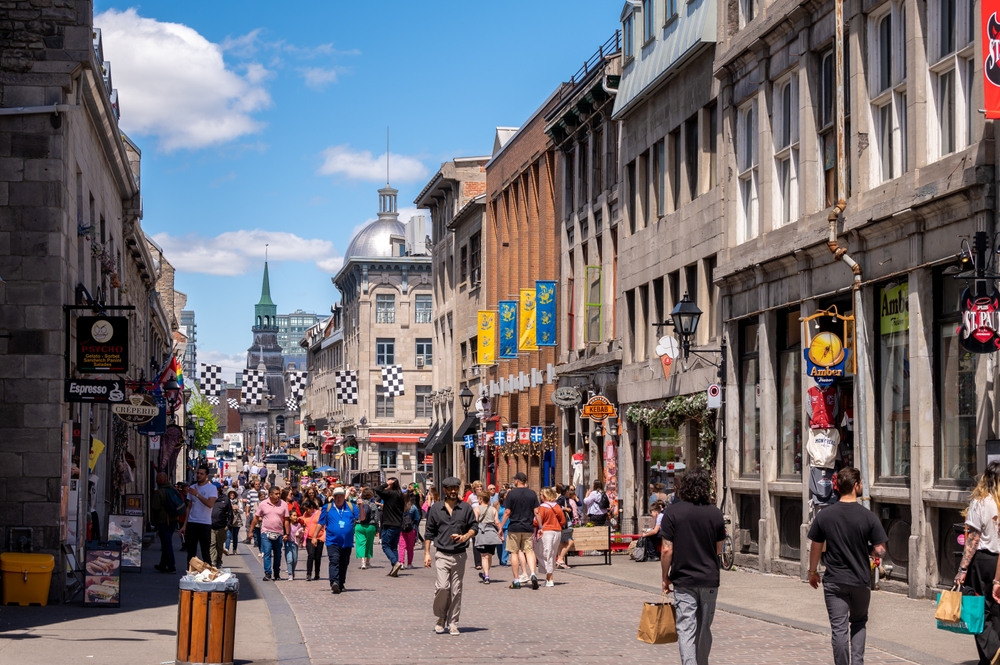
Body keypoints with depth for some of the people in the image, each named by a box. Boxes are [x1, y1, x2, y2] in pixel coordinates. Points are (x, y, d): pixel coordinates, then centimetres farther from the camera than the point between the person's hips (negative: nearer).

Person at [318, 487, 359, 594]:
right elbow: (320, 524, 9)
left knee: (344, 564, 10)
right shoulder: (327, 508, 6)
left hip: (347, 542, 3)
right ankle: (334, 583, -32)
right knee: (334, 561, -19)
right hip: (333, 541, -2)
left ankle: (341, 584, 22)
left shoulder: (351, 507, 8)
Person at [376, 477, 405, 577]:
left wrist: (386, 483, -10)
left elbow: (378, 490, -23)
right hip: (398, 525, 8)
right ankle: (394, 569, 9)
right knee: (394, 547, 13)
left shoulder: (390, 494, -14)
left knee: (386, 546, 0)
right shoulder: (400, 495, 9)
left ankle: (395, 562, -19)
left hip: (389, 525, -8)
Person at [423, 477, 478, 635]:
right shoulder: (435, 509, 6)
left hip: (460, 555, 1)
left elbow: (473, 527, 8)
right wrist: (427, 553, 2)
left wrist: (465, 537, -13)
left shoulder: (466, 508, 7)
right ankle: (440, 619, 7)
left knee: (456, 591, 3)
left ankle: (452, 623, 10)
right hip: (442, 555, -1)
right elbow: (429, 532, 8)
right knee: (442, 587, -13)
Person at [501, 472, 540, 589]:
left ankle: (516, 580, 8)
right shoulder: (532, 493, 2)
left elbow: (507, 512, -7)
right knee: (529, 551, 7)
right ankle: (532, 574, -15)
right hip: (528, 527, 2)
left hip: (514, 528, -2)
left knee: (514, 552, 6)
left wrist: (501, 527, 1)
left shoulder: (511, 493, -6)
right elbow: (536, 512, 1)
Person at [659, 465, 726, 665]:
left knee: (686, 630, -3)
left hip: (684, 581, -3)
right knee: (704, 629, 16)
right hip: (710, 580, 3)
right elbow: (718, 549, 10)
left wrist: (665, 577, 2)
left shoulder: (672, 513, -8)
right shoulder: (715, 514, 0)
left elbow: (667, 550, -9)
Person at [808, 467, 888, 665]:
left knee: (839, 628, 3)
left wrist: (812, 571, 16)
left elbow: (816, 547, 2)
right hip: (861, 581, 0)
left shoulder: (825, 515, -5)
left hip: (834, 582, 0)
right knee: (858, 622, 20)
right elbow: (880, 550, -9)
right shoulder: (868, 517, -11)